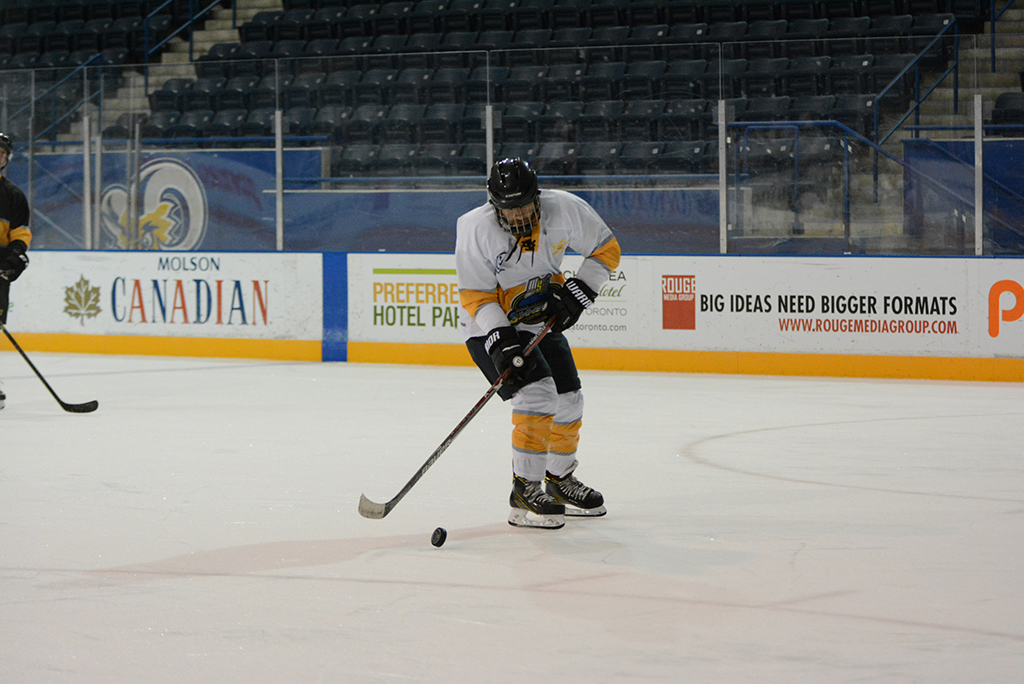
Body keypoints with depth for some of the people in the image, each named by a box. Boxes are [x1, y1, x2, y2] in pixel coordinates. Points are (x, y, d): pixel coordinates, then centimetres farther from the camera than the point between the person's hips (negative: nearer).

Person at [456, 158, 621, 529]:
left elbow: (606, 249, -3)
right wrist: (501, 343, -30)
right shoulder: (477, 229, -25)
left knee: (568, 401, 10)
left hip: (542, 322, 6)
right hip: (491, 328, -5)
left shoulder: (564, 209, -16)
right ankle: (524, 492, -14)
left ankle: (560, 481, 33)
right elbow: (477, 295, -21)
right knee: (537, 394, -22)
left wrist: (576, 292, -13)